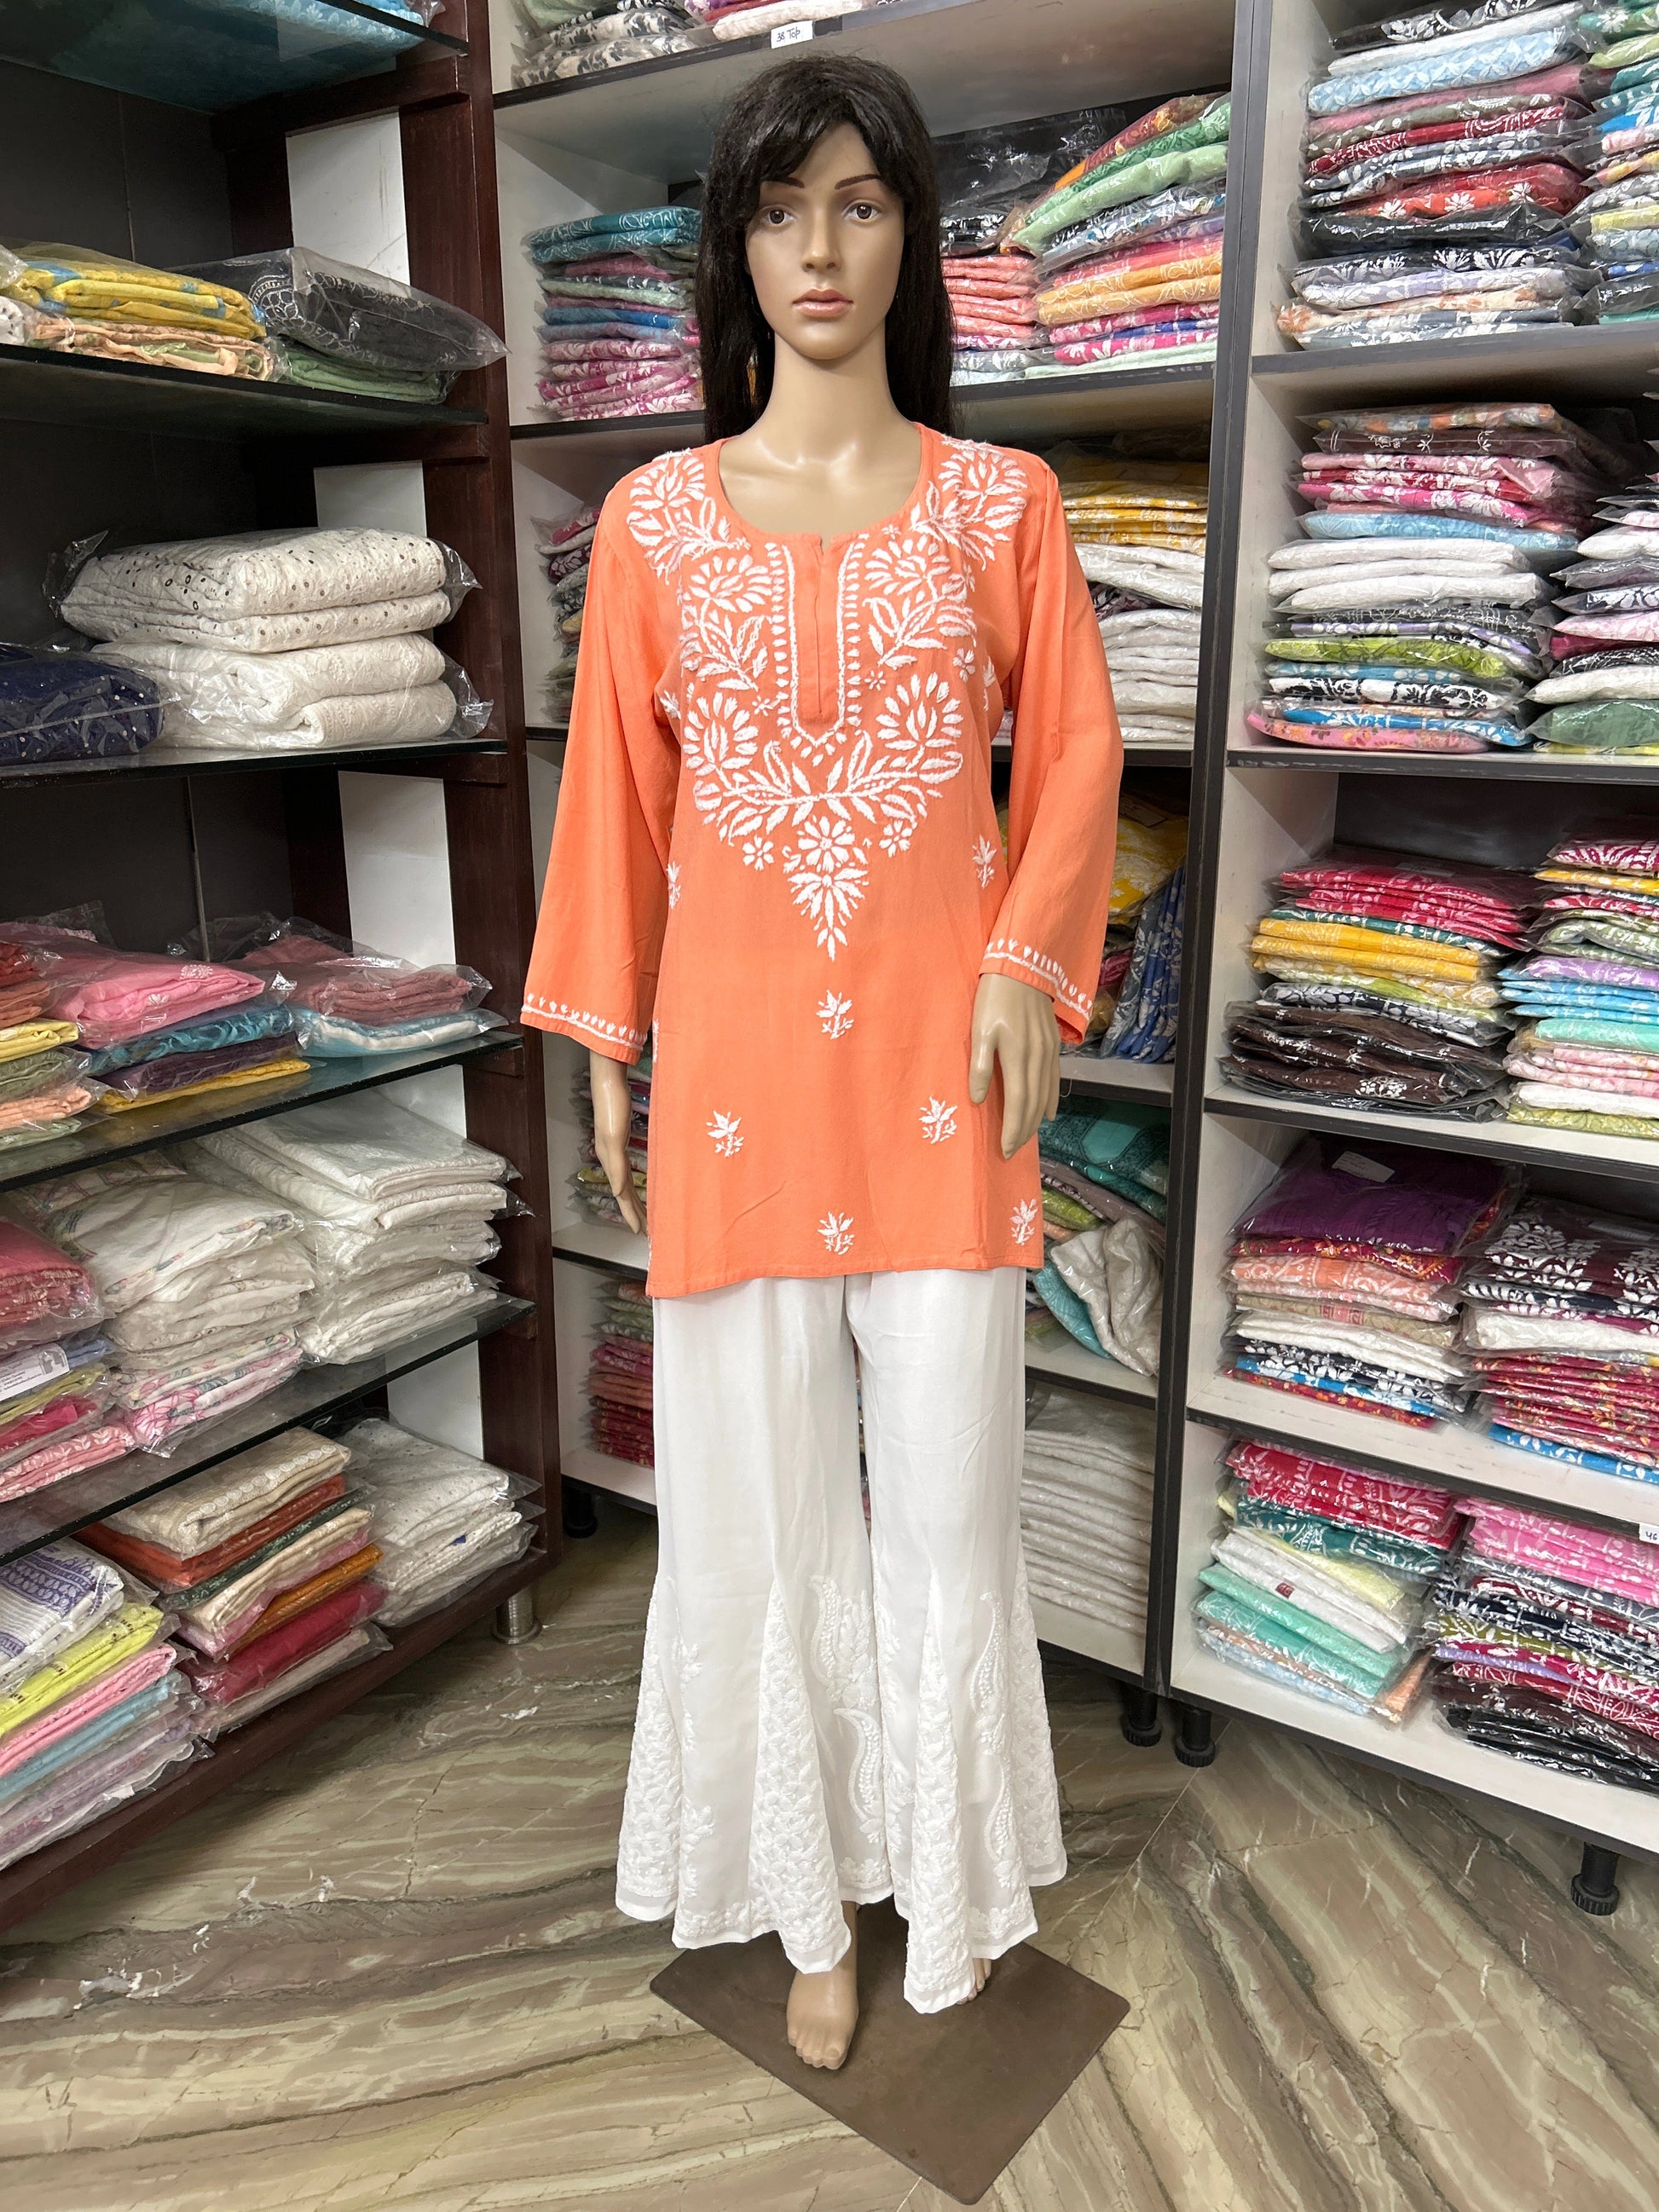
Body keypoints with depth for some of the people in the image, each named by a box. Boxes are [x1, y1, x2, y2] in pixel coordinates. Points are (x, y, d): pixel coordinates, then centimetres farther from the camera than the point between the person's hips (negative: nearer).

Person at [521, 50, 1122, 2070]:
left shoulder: (998, 501, 5)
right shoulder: (656, 516, 5)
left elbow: (1074, 755, 6)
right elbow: (616, 791, 6)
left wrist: (1030, 961, -9)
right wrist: (603, 1042, 6)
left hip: (937, 1057, 0)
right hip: (736, 1050, 1)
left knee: (946, 1488, 9)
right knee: (762, 1492, 10)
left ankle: (949, 1879, 35)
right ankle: (815, 1898, 33)